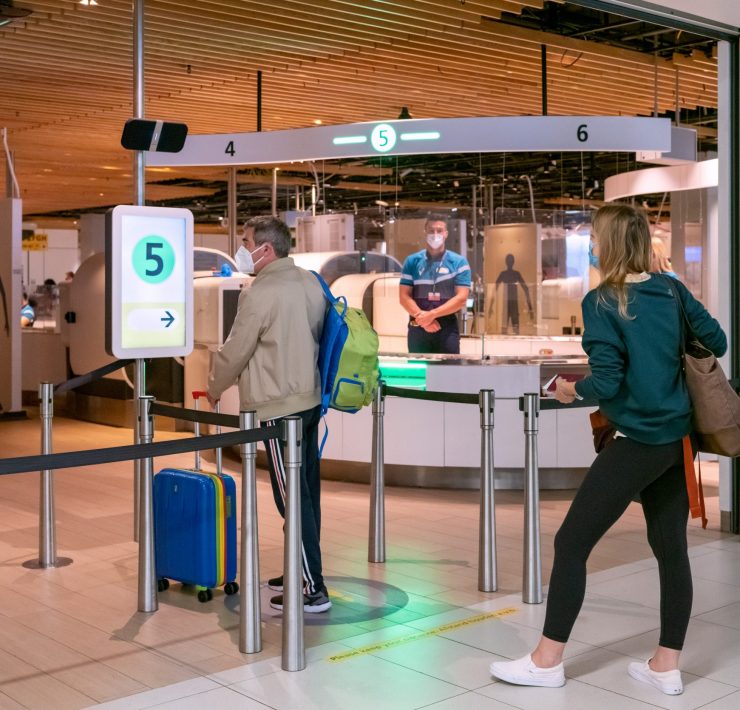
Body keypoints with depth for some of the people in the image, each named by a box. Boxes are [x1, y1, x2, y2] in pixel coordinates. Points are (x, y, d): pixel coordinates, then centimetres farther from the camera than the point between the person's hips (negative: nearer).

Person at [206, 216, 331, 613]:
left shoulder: (260, 294, -16)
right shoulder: (310, 283, 9)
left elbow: (235, 351, -9)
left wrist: (214, 389, 7)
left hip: (279, 408, -9)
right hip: (310, 399, 9)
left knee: (292, 498, -4)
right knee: (308, 492, 14)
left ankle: (312, 590, -1)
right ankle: (303, 571, 25)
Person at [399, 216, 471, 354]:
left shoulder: (459, 262, 3)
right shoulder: (412, 261, 7)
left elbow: (461, 298, -6)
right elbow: (404, 296, 2)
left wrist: (432, 314, -15)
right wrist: (421, 317, -14)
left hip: (447, 328, -1)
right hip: (418, 327, 1)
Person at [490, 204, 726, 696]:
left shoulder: (602, 301, -12)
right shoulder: (673, 291, 5)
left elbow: (607, 383, -17)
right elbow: (717, 342, 10)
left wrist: (571, 390, 2)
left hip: (638, 444, -7)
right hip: (679, 439, 7)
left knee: (571, 543, 2)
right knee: (671, 547, 12)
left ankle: (548, 661, 10)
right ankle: (667, 666, 20)